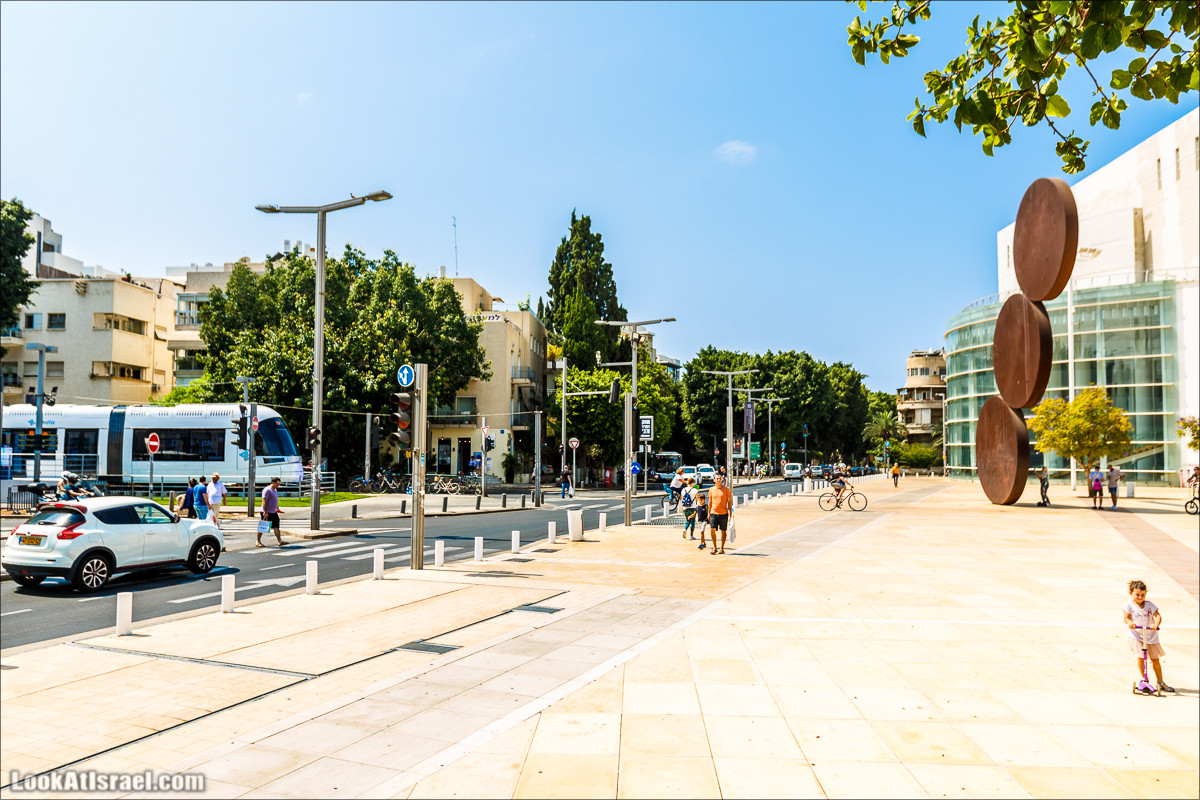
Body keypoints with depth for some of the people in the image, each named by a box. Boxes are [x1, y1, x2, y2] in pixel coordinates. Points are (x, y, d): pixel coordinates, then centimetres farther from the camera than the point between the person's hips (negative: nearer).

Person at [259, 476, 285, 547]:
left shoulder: (275, 490, 15)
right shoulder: (267, 490, -15)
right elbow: (264, 501, -20)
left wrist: (277, 508, 23)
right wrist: (265, 512, -24)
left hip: (274, 512, 9)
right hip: (267, 513, -9)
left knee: (276, 527, 2)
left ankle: (280, 541, -2)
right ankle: (257, 542, 11)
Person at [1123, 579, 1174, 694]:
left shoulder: (1149, 605, -2)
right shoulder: (1129, 605, -5)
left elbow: (1158, 615, -11)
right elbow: (1126, 618, -9)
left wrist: (1156, 624, -31)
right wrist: (1130, 622, -32)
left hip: (1151, 635, 2)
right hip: (1136, 635, -2)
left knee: (1155, 659, 8)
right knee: (1140, 657, -11)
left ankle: (1161, 682, 21)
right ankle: (1142, 679, 8)